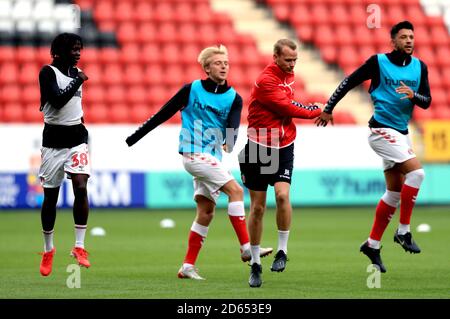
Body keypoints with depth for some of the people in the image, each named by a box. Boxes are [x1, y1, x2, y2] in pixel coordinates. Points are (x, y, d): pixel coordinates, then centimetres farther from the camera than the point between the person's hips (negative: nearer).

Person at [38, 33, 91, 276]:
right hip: (53, 140, -3)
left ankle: (79, 247, -11)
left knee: (81, 187, -16)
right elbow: (57, 100, -21)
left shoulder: (77, 73, 10)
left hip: (76, 139, 3)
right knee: (50, 196, 5)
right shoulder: (48, 72, -8)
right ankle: (48, 249, 21)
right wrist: (78, 81, -15)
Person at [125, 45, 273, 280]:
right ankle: (246, 248, -18)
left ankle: (188, 266, 11)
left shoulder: (234, 98, 5)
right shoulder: (192, 90, -4)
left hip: (212, 158, 6)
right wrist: (135, 137, 3)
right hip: (194, 153, -6)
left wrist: (229, 143, -32)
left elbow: (233, 125, -10)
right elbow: (163, 114, 2)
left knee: (206, 210, 5)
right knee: (235, 190, -18)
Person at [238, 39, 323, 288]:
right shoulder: (266, 80, -16)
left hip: (283, 147, 4)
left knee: (282, 194, -20)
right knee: (257, 207, 0)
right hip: (258, 147, -4)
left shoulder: (289, 75, 8)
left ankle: (282, 251, -6)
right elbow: (289, 109, -16)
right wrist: (317, 111, -3)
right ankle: (255, 264, 10)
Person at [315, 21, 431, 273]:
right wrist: (329, 109, 1)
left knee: (395, 192, 9)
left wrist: (413, 95, -18)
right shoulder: (379, 62, -8)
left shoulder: (420, 67, 7)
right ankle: (404, 231, -12)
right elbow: (349, 82, -1)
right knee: (416, 171, -21)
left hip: (401, 133, 7)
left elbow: (427, 101, 5)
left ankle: (373, 245, 19)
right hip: (382, 130, -7)